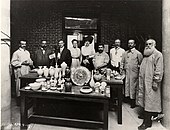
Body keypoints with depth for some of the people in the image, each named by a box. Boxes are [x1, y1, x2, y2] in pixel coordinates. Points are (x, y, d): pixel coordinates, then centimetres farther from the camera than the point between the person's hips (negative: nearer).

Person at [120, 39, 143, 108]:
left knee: (133, 87, 3)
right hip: (126, 72, 4)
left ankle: (133, 102, 15)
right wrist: (121, 70, 7)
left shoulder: (138, 53, -1)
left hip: (134, 73, -3)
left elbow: (141, 64, 0)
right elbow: (122, 62, 15)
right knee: (126, 85, 6)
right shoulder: (125, 53, 11)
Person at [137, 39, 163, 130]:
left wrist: (156, 82, -17)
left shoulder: (158, 54, -6)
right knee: (145, 99, 11)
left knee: (149, 101, -2)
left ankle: (147, 122, 6)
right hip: (144, 81, 7)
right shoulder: (146, 55, 17)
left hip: (151, 82, -7)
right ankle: (146, 116, 25)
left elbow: (159, 70, -13)